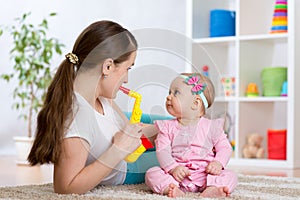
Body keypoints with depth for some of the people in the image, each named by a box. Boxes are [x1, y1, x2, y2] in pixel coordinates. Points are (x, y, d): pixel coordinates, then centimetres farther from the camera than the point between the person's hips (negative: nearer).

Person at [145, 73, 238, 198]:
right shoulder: (168, 127, 7)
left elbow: (224, 147, 5)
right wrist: (173, 168, -21)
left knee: (230, 176, -21)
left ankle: (211, 190, -47)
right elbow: (162, 150, -3)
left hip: (204, 175, 0)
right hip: (177, 174, 1)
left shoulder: (211, 126, 4)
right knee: (152, 174, -21)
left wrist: (218, 163, -15)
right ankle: (170, 188, -45)